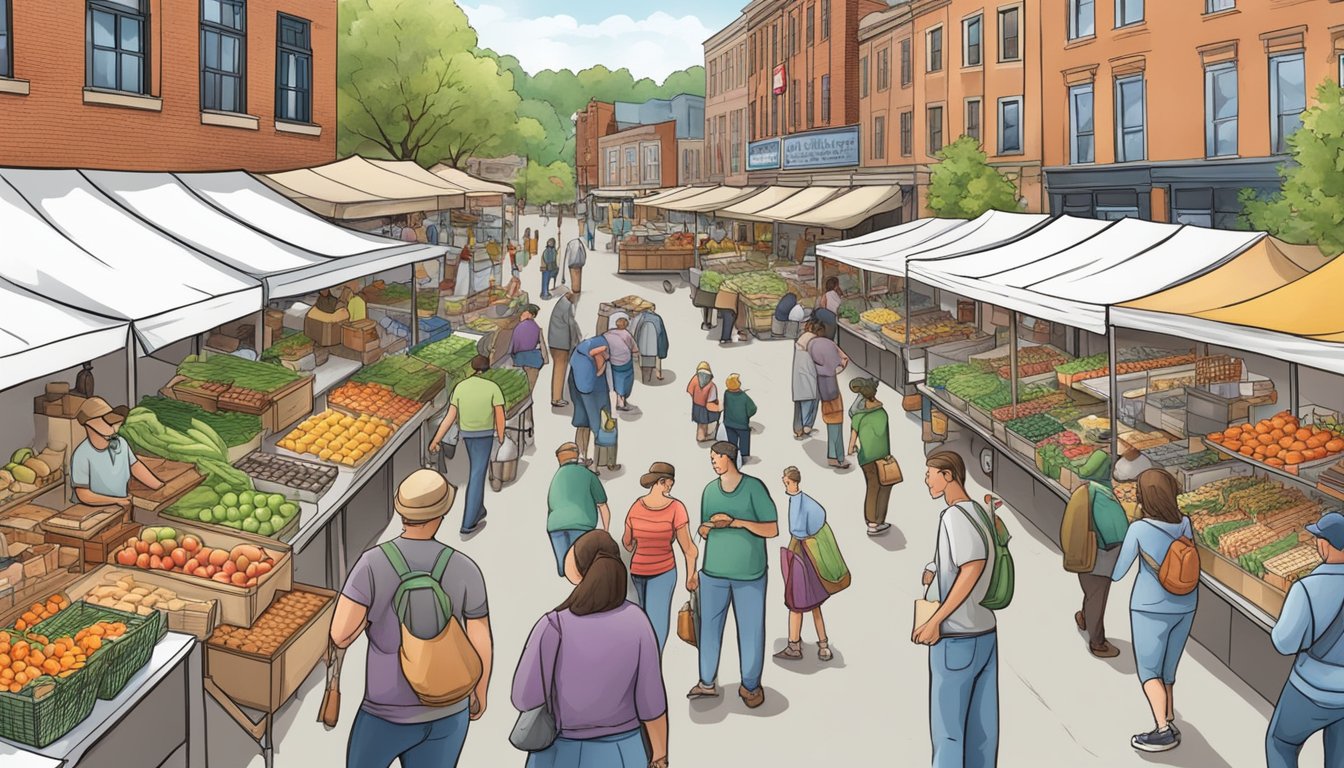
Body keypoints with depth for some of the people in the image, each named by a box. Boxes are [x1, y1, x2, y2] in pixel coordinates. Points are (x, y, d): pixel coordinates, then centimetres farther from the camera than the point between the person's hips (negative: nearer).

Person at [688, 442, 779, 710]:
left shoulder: (754, 487, -8)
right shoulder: (710, 490, 5)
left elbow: (772, 529, -9)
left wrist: (737, 522, -20)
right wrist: (709, 527, -10)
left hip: (749, 574, -4)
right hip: (713, 572, 4)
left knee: (751, 630, 2)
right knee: (708, 626, 7)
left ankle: (750, 685, 17)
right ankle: (707, 682, 20)